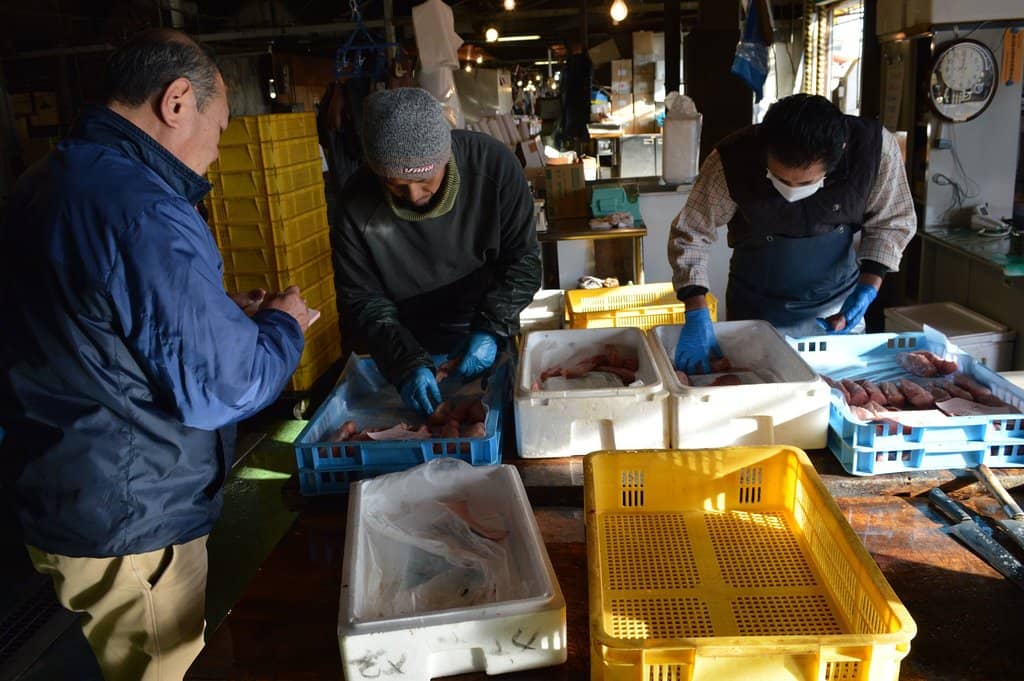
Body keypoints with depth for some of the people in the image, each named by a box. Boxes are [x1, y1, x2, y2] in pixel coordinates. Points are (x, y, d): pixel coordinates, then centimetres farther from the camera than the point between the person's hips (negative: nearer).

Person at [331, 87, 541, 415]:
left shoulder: (492, 164, -23)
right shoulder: (358, 203, -22)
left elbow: (522, 259, -14)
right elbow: (360, 298, -15)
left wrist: (492, 329, -26)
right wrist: (406, 362, -29)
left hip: (489, 345, 1)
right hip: (405, 350, 0)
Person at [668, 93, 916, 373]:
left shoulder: (876, 148, -23)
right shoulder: (732, 161, -27)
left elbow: (893, 223, -5)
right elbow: (690, 234, -16)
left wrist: (868, 287, -18)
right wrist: (696, 313, -27)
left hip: (839, 305, 2)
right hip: (759, 312, -1)